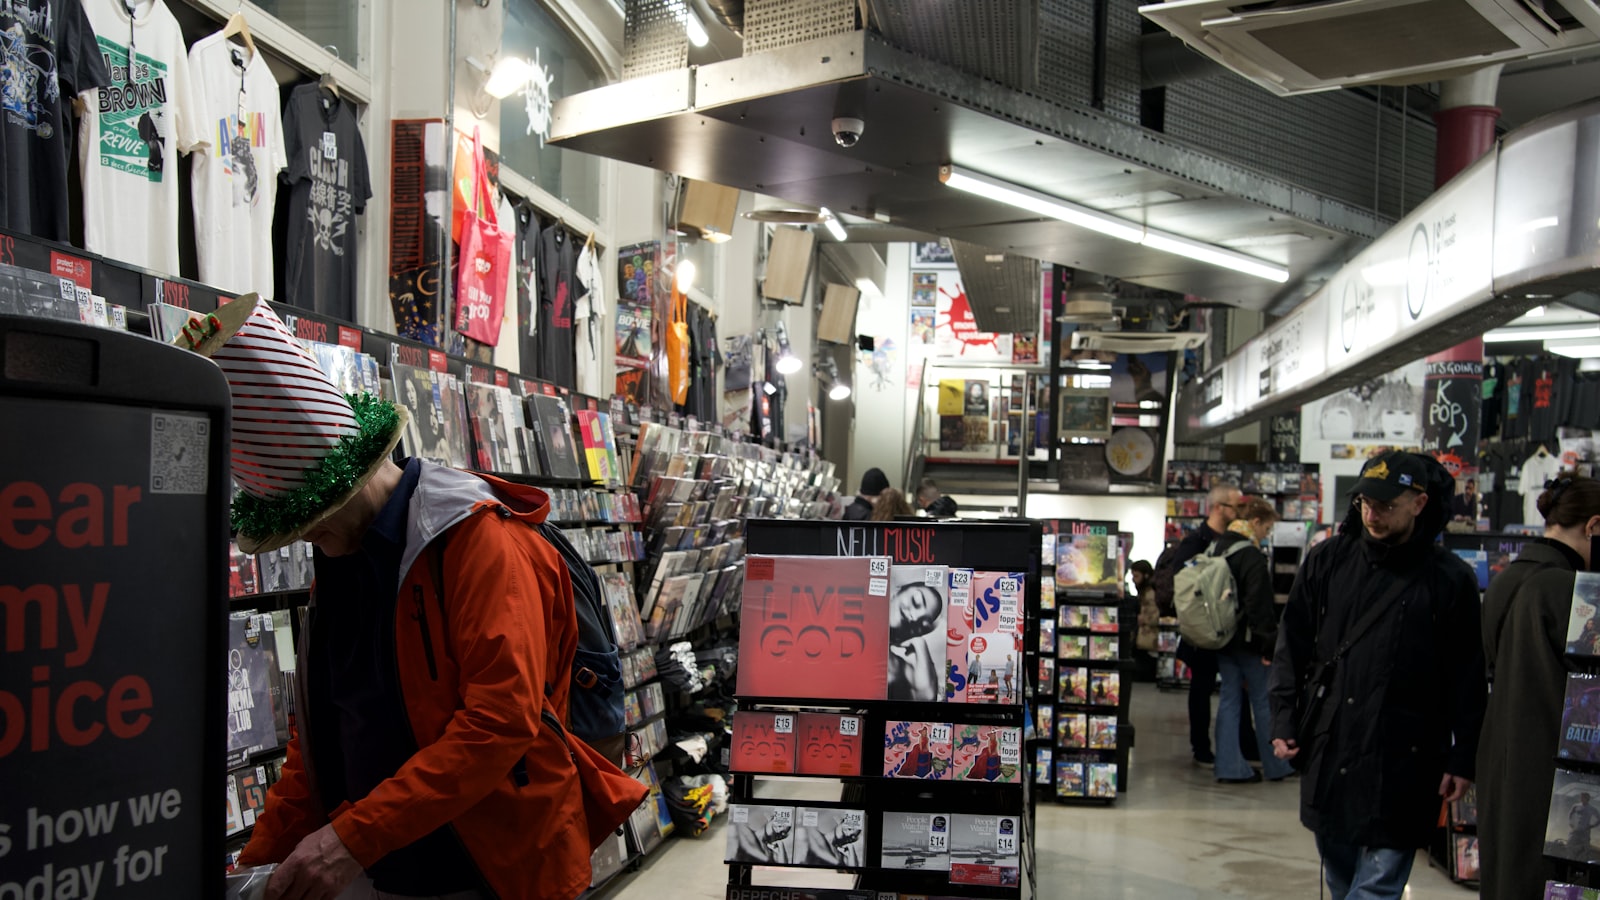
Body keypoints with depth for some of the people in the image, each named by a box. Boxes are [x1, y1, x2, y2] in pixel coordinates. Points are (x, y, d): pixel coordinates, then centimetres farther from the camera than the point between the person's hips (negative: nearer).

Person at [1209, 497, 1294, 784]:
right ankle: (1276, 766, 14)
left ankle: (1230, 767, 9)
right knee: (1264, 702, 4)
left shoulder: (1216, 549, 10)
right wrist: (1269, 643, -16)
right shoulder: (1251, 556, -17)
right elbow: (1260, 605, -21)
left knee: (1229, 699, 9)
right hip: (1247, 640, -8)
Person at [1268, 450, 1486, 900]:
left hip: (1402, 762, -3)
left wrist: (1462, 760, 0)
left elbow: (1468, 678, 1)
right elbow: (1292, 646, 9)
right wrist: (1284, 721, 4)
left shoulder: (1450, 579, -3)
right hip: (1328, 753, 3)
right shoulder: (1326, 561, 4)